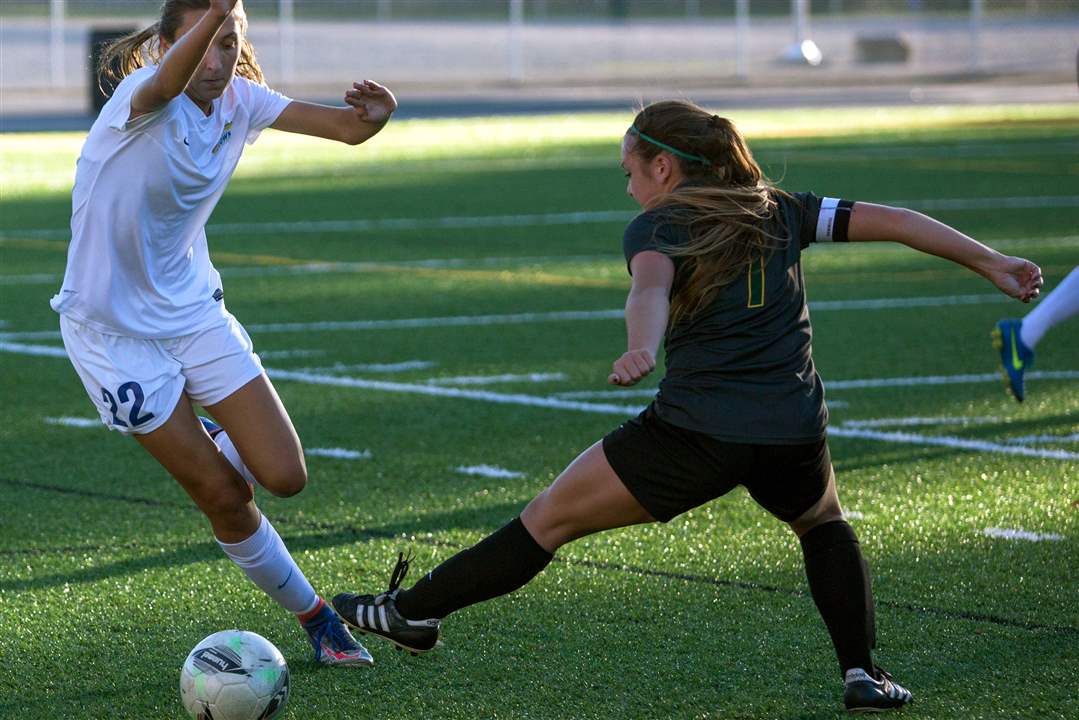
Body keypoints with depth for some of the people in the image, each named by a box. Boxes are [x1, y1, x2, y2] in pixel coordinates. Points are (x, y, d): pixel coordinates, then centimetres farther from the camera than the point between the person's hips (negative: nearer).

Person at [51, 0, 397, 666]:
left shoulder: (240, 99, -5)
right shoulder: (142, 98, -23)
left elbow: (347, 128, -12)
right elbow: (166, 82, -48)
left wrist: (375, 113, -38)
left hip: (194, 309, 5)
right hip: (114, 330, -5)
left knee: (285, 476, -4)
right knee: (224, 497, -3)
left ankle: (213, 442, 29)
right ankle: (315, 618, 17)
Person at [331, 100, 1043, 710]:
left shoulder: (657, 226, 4)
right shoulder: (779, 213, 17)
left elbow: (651, 288, -19)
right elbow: (890, 220, 19)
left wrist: (641, 349, -40)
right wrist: (991, 261, 26)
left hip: (696, 434, -4)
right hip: (793, 436, 4)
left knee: (550, 518, 9)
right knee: (825, 526, 35)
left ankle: (411, 611, 13)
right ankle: (863, 674, 21)